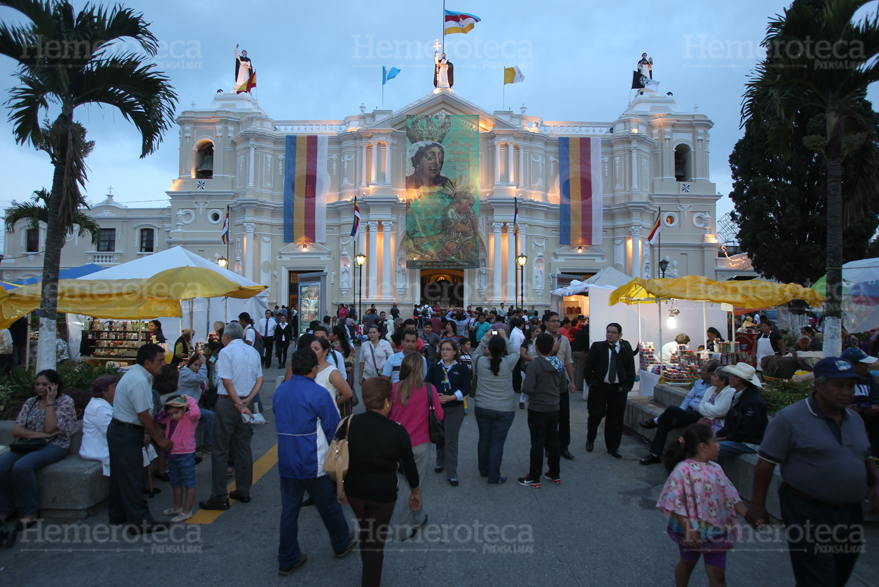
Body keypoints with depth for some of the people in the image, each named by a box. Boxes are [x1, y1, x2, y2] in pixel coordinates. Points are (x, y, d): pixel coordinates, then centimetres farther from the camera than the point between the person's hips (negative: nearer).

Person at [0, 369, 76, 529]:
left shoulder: (65, 401, -1)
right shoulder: (30, 402, 15)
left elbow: (50, 428, -13)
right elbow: (16, 430, 4)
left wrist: (50, 402, -10)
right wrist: (42, 435, -12)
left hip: (54, 446, -5)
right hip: (28, 445, 5)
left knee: (21, 466, -31)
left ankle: (30, 512, -14)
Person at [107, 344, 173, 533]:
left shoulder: (139, 375, 7)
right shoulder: (139, 381, -26)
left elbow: (148, 412, 12)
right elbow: (144, 417, -22)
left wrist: (160, 433, 11)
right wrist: (160, 440, -12)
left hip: (119, 431, 10)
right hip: (126, 434, -10)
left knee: (120, 475, 20)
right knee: (132, 478, -2)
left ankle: (118, 514, 34)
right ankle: (141, 522, 6)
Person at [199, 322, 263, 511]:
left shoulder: (226, 351, -10)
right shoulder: (253, 352, 9)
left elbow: (227, 382, -17)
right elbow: (259, 379, 6)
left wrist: (239, 405, -15)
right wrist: (247, 400, -2)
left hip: (228, 402, -6)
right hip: (244, 404, 6)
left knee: (220, 450, 2)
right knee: (243, 448, 13)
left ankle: (219, 497, 7)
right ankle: (243, 491, 21)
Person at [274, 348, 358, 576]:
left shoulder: (279, 391, 1)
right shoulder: (318, 393, -18)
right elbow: (334, 429, -12)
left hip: (286, 461, 5)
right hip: (314, 463, -5)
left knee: (289, 511, 14)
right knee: (329, 506, 15)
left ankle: (287, 560, 25)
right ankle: (341, 544, 34)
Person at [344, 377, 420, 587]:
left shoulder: (348, 424, -12)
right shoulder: (397, 431, -18)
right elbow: (409, 465, -5)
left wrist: (341, 487, 15)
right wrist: (415, 491, 12)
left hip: (353, 490, 4)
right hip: (383, 494, -4)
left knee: (365, 530, 29)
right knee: (376, 541, 14)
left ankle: (368, 570, 51)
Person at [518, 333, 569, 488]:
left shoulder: (534, 365, -20)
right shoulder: (559, 364, 0)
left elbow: (527, 389, -24)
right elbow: (564, 388, 6)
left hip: (537, 409, -6)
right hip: (554, 408, 6)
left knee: (537, 443, 2)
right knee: (553, 441, 16)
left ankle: (534, 477, 11)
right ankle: (554, 474, 28)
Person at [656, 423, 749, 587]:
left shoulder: (715, 469, 0)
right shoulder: (683, 470, -22)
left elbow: (730, 496, 7)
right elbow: (676, 504, -21)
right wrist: (688, 529, -24)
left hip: (716, 531, 5)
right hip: (693, 533, -5)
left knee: (717, 574, 9)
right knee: (687, 563, 19)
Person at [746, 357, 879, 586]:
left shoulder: (855, 419, 9)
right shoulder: (789, 418, -14)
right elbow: (766, 463, -13)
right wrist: (757, 505, -13)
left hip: (851, 513, 7)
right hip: (808, 514, -7)